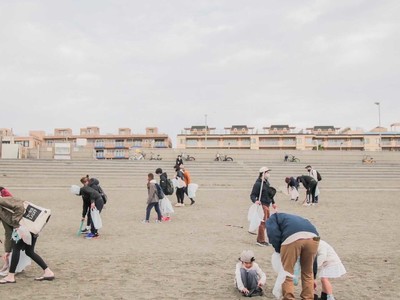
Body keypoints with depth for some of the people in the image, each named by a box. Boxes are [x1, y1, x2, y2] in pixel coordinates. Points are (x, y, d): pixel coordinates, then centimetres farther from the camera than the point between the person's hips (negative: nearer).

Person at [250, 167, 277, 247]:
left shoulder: (267, 182, 12)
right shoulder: (258, 184, -16)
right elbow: (252, 195, -18)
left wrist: (273, 203, 27)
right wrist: (255, 201, -36)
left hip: (267, 205, 10)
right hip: (262, 205, -10)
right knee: (263, 222, -7)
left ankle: (261, 239, 28)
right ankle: (260, 240, 2)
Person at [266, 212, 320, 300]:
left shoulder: (272, 219, 31)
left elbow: (273, 234, 4)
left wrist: (279, 250, 22)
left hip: (292, 238, -5)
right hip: (313, 237, 6)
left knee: (287, 274, 9)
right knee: (308, 273, 22)